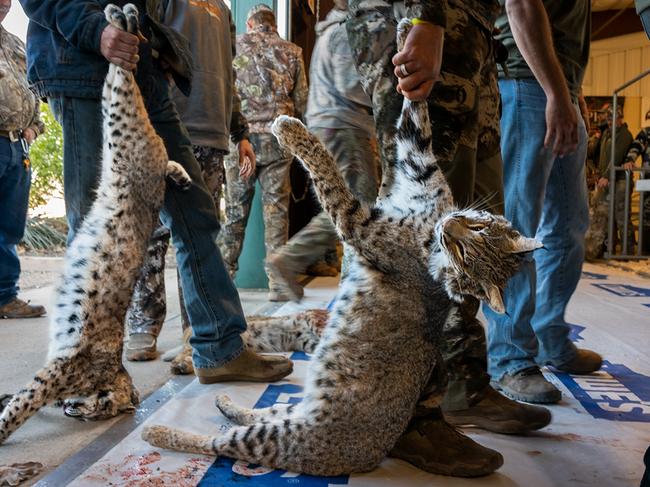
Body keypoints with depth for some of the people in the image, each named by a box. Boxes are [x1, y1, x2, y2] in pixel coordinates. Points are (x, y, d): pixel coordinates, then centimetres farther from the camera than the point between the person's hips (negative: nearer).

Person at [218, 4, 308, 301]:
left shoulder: (235, 45, 7)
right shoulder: (291, 52, 9)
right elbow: (302, 101, 7)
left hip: (240, 135, 0)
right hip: (277, 139, 0)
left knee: (236, 210, 7)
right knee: (276, 210, 3)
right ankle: (277, 283, 4)